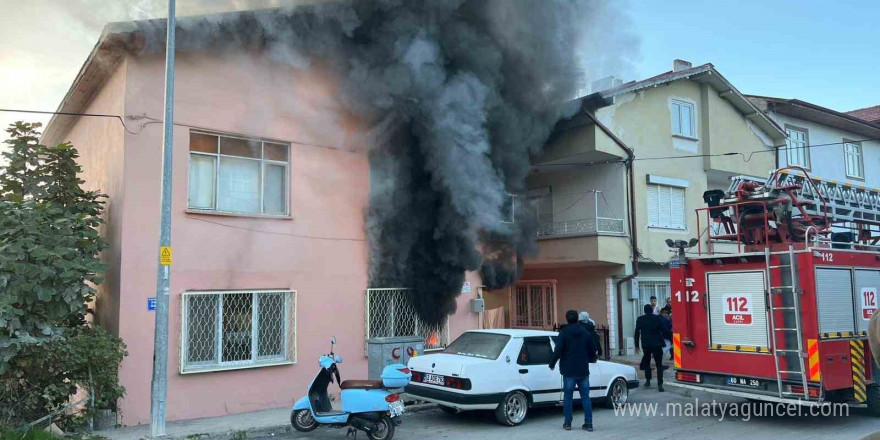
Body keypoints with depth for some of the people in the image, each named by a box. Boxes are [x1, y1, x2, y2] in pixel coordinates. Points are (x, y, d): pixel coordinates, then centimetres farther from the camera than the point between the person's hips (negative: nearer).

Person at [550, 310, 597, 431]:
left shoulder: (564, 333, -8)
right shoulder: (585, 332, 5)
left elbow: (558, 350, -14)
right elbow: (592, 349, 9)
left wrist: (552, 364, -1)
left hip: (569, 371, -3)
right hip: (583, 370, 3)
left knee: (567, 397, 5)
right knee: (585, 397, 7)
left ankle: (567, 423, 7)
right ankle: (588, 423, 6)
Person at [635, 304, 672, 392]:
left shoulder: (640, 319, 3)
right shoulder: (658, 318, -3)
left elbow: (637, 332, 4)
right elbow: (665, 331, -3)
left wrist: (636, 345, 10)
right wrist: (671, 337, 11)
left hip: (645, 345, 2)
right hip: (657, 344, -2)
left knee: (646, 362, 20)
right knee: (659, 364, 1)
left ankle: (648, 381, 21)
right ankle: (659, 384, -9)